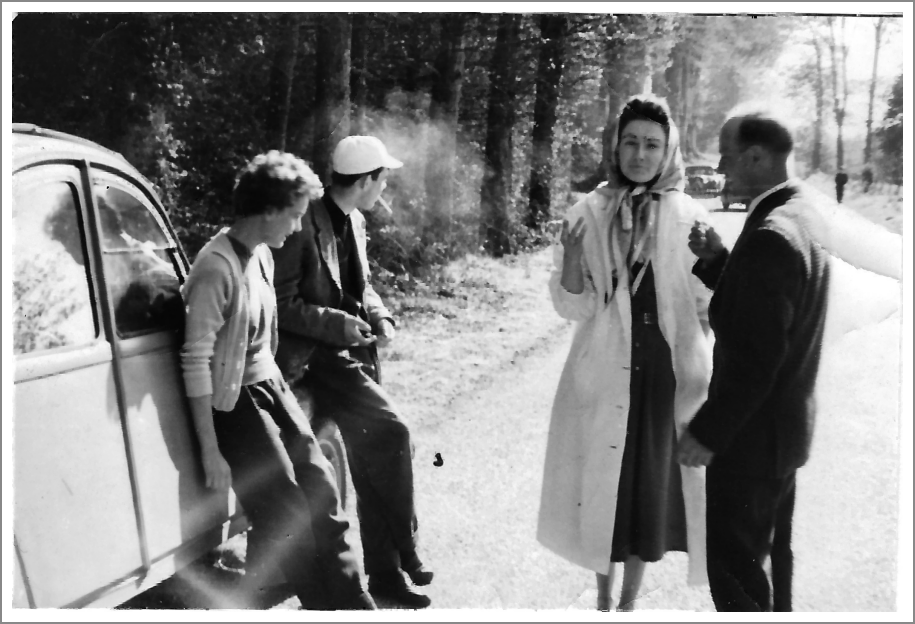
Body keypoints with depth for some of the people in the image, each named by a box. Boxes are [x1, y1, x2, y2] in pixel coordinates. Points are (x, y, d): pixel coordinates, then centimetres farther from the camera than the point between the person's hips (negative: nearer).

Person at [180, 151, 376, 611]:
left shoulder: (262, 253, 4)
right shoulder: (217, 267, -21)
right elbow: (195, 362, -20)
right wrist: (211, 451, -18)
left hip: (271, 386, 8)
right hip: (234, 402, -8)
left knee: (320, 490, 7)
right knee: (288, 518, -2)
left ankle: (351, 602, 17)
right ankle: (323, 602, 17)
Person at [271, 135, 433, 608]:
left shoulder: (354, 222, 9)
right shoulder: (304, 225, -17)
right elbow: (280, 305, -16)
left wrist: (380, 318, 1)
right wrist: (338, 324, -21)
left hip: (355, 353, 8)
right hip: (316, 357, -8)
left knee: (369, 466, 11)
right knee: (390, 431, -22)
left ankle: (383, 573, 24)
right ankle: (403, 548, -2)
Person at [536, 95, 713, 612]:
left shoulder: (690, 219, -2)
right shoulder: (589, 214, -2)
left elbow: (710, 305, 3)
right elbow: (573, 308, -5)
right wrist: (572, 255, -20)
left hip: (667, 375, 0)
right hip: (604, 375, 0)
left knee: (653, 483, 10)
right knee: (602, 484, 11)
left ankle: (630, 601, 32)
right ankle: (604, 596, 35)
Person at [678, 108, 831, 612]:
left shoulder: (771, 237, -26)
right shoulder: (802, 212, 5)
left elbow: (756, 357, -26)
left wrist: (707, 432, -19)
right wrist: (716, 259, -1)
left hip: (752, 434, -10)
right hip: (785, 420, 10)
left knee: (733, 569, 3)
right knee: (770, 553, 25)